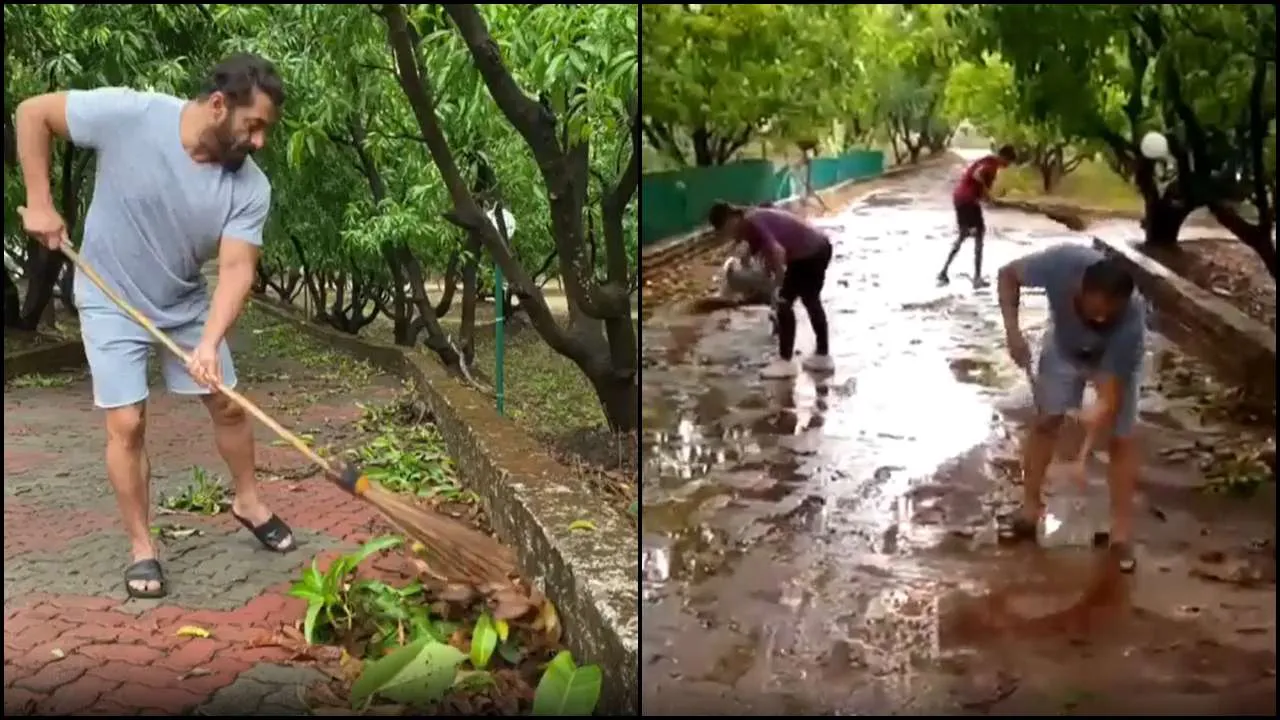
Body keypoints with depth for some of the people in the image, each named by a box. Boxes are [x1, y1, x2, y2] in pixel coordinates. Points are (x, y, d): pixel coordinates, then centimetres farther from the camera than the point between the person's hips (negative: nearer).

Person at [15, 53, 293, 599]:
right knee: (127, 424, -6)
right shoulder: (126, 114, -27)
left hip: (186, 303, 3)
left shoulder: (250, 187, -20)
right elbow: (32, 113, -14)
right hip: (112, 302, -3)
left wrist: (209, 344, -38)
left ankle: (248, 502, 32)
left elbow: (236, 269, -24)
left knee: (228, 404, 8)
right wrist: (39, 202, -17)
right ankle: (142, 547, 8)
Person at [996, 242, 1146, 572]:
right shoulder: (1062, 262, -41)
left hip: (1114, 360, -2)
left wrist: (1101, 413, -54)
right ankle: (1031, 507, 18)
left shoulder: (1131, 320, -42)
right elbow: (1008, 275, -22)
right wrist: (1013, 331, -32)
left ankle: (1122, 529, 5)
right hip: (1064, 346, 2)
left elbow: (1110, 396, -37)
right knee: (1045, 421, 5)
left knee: (1121, 439, -5)